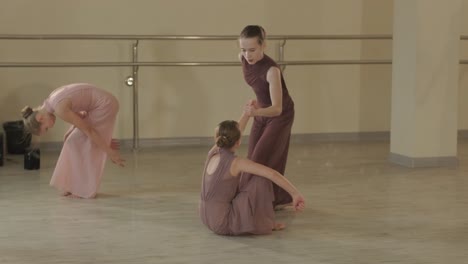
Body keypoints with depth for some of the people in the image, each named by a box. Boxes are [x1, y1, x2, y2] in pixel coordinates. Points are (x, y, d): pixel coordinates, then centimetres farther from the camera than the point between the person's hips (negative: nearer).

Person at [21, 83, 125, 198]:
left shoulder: (59, 109, -24)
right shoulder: (51, 102, 5)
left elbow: (88, 130, -21)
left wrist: (109, 151, -16)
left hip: (105, 105, -9)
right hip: (99, 106, 9)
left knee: (83, 143, -5)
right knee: (77, 141, 10)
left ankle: (86, 189, 2)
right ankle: (76, 187, 16)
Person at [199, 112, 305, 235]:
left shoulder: (213, 152, 2)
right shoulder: (236, 162, -17)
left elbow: (233, 133, 21)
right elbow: (272, 174, -25)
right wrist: (295, 193, -24)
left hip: (208, 219, 8)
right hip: (225, 223, -8)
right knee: (261, 179, -6)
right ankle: (265, 223, 9)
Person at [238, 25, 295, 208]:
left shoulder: (271, 70, -35)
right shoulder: (243, 58, -15)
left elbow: (277, 108, -40)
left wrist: (256, 111, -58)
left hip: (280, 115, -7)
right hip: (262, 112, 7)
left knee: (263, 160, -11)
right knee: (253, 160, 8)